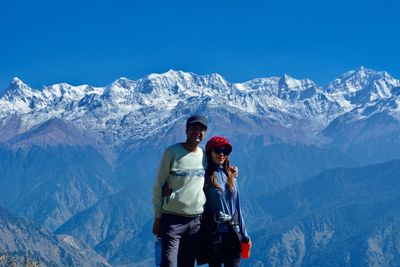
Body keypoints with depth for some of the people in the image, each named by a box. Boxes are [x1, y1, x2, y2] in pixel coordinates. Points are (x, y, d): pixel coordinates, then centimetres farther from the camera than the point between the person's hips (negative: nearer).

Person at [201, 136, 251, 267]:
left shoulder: (230, 176, 12)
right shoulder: (205, 176, -3)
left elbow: (237, 206, 14)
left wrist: (244, 235, 13)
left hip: (233, 232, 4)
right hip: (213, 232, -4)